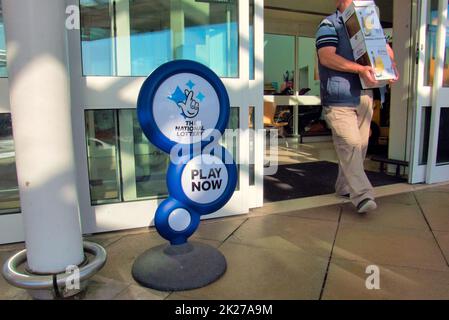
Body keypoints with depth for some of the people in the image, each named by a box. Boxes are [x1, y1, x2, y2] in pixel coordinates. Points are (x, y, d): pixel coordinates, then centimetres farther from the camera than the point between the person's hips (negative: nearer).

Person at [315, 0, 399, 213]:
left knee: (360, 144, 8)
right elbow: (327, 57, -17)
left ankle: (345, 187, 22)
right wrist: (360, 69, -25)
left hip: (364, 96, 8)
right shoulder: (329, 25, -1)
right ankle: (362, 195, -16)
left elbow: (386, 48, 32)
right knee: (349, 144, -15)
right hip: (338, 98, -7)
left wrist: (392, 66, 9)